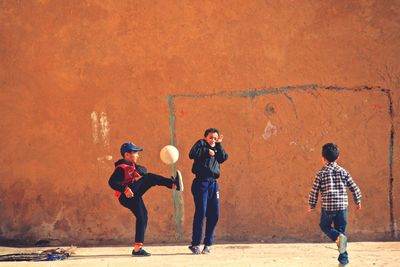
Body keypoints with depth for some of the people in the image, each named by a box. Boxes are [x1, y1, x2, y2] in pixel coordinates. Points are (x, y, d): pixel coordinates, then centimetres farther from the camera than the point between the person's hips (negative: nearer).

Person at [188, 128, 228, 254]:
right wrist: (207, 151, -7)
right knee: (201, 213, -11)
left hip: (213, 184, 6)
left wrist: (218, 145, 3)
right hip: (201, 183, -6)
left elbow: (224, 158, 6)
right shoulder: (201, 143, 7)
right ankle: (195, 244, -6)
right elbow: (192, 154, -11)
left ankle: (208, 244, 12)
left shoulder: (216, 149, 24)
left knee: (214, 215, 3)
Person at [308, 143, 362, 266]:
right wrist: (358, 202, 20)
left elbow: (314, 191, -3)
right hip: (342, 206, 2)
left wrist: (311, 205, 12)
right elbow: (354, 188, 6)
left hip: (327, 207, -2)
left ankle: (338, 237, -11)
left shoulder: (321, 174, -2)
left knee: (325, 226, 20)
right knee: (341, 230, 11)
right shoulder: (343, 172, 4)